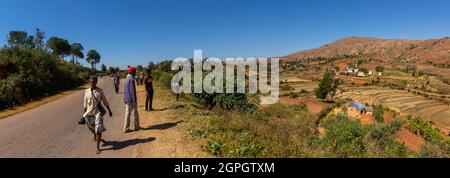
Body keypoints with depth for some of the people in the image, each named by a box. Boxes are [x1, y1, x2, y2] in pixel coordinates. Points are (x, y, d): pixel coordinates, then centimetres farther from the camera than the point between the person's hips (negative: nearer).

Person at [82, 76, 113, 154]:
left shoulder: (100, 91, -4)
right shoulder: (86, 91, 0)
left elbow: (105, 102, 2)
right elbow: (85, 103, 7)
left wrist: (109, 111, 4)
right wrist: (84, 114, 9)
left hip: (98, 112, -3)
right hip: (89, 112, 3)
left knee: (98, 129, -8)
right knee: (91, 127, 19)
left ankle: (98, 147, -2)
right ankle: (95, 135, 56)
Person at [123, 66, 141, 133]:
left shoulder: (127, 79, 13)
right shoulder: (131, 79, -16)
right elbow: (132, 90, -20)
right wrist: (134, 100, -19)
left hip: (126, 99, 8)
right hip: (131, 99, -8)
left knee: (127, 113, 9)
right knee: (135, 113, 6)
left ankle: (126, 128, 9)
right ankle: (136, 127, 17)